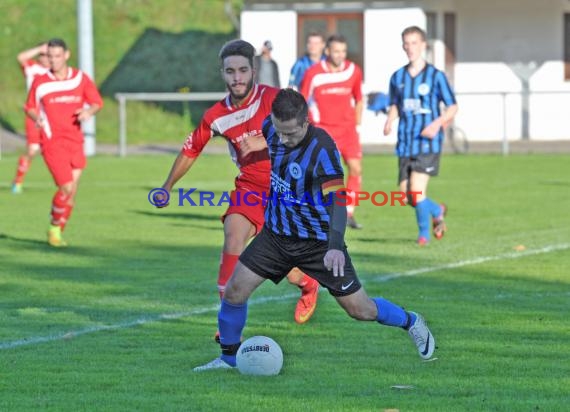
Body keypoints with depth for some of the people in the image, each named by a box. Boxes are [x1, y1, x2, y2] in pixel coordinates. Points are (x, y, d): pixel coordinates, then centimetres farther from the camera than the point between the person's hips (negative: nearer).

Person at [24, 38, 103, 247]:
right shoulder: (40, 82, -1)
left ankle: (59, 232, 21)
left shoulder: (80, 78, 3)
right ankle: (54, 228, 7)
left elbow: (97, 102, 11)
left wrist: (89, 112, -12)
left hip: (75, 141, 3)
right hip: (52, 142, -3)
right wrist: (36, 117, -13)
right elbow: (30, 107, 9)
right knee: (66, 188, -15)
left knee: (71, 192, 4)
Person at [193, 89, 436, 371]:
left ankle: (411, 322, 30)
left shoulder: (322, 147, -27)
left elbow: (337, 198, -33)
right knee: (234, 291, -9)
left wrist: (335, 245, -47)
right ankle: (229, 358, 12)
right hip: (276, 234, 5)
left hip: (318, 242, -5)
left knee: (359, 310, 2)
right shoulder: (270, 127, -10)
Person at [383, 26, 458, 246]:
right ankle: (437, 211, 33)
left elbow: (452, 106, 1)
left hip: (427, 143, -5)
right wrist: (389, 121, 0)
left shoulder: (436, 76, -3)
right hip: (405, 143, 5)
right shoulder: (398, 77, 9)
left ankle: (424, 233, 6)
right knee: (405, 194, 3)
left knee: (417, 190, -15)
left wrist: (437, 123, -16)